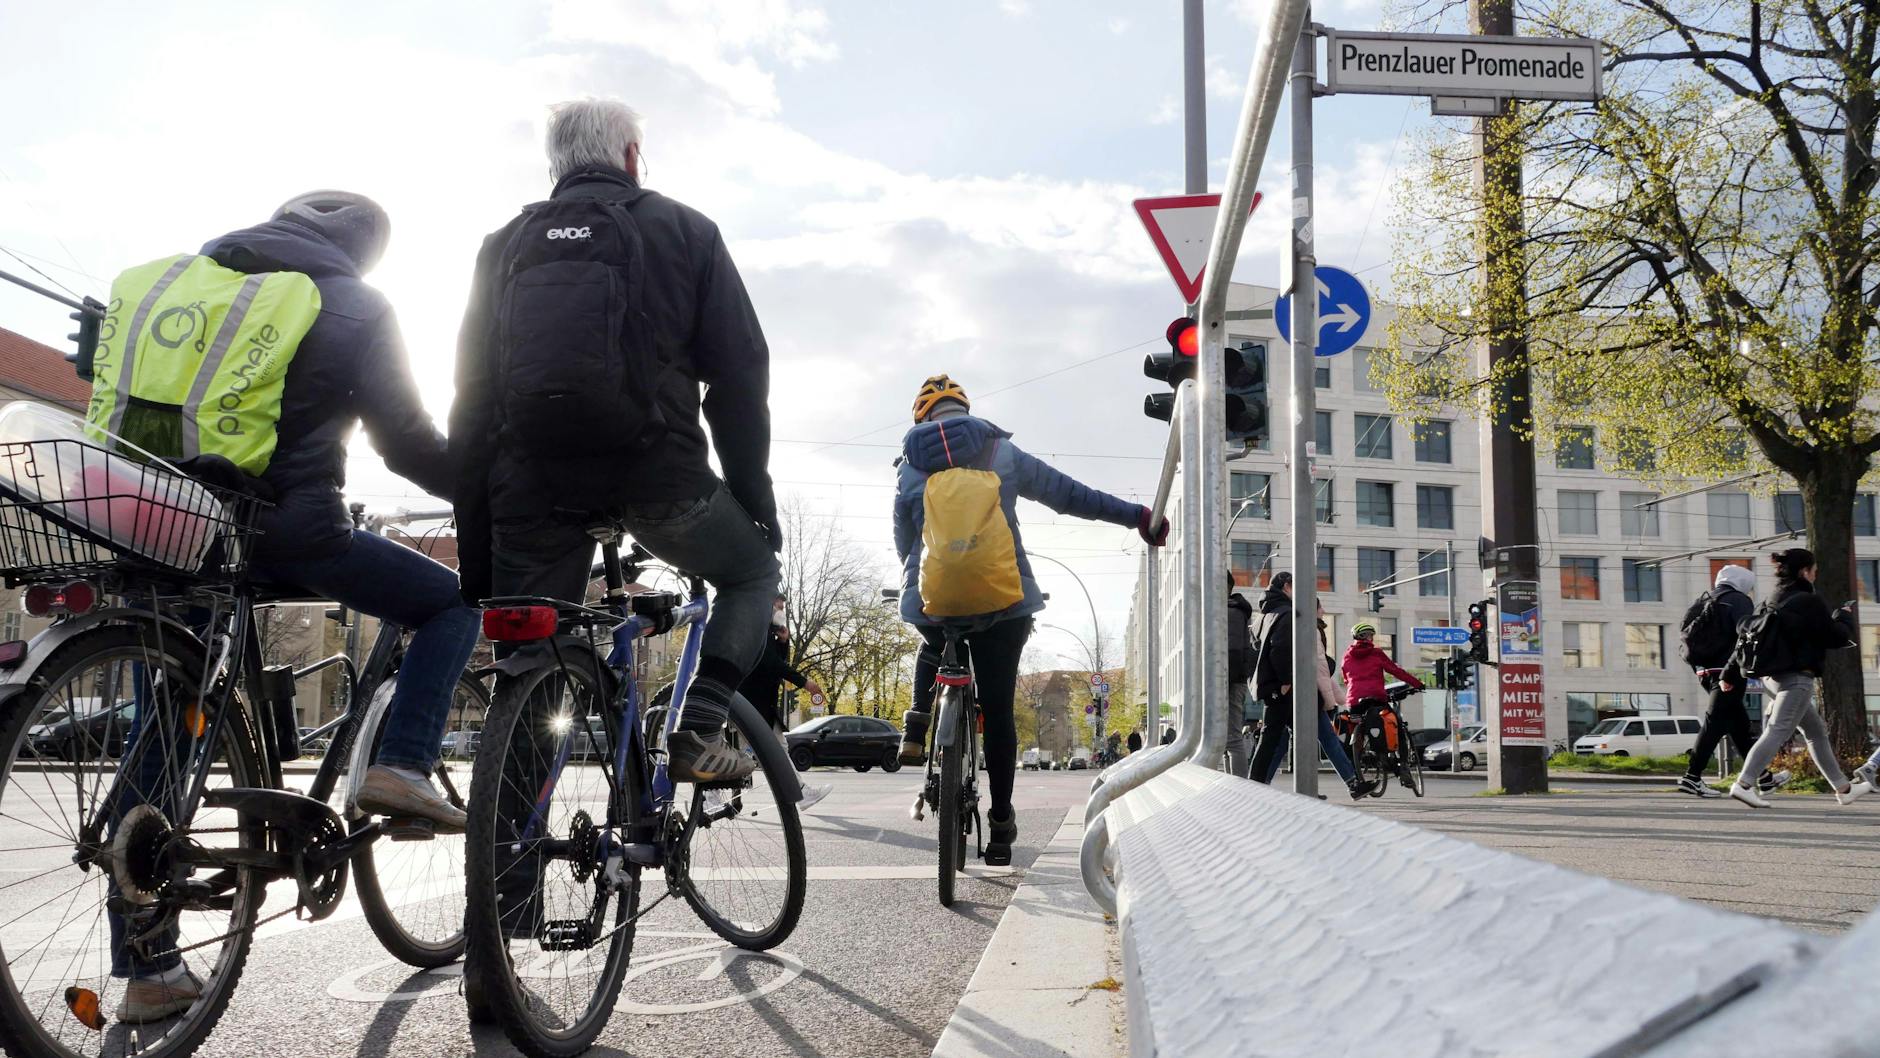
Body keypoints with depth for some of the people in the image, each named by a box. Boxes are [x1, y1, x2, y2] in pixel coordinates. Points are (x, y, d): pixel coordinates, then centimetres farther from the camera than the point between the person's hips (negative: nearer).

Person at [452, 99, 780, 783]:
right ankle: (697, 731, 6)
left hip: (531, 478, 3)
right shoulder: (683, 230, 10)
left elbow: (471, 398, 13)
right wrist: (756, 496, 11)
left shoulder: (506, 244, 18)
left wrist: (474, 548, 15)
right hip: (655, 470, -3)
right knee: (753, 571, 24)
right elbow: (740, 374, 3)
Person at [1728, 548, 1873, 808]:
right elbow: (1834, 637, -6)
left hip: (1772, 676, 9)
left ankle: (1843, 788, 26)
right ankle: (1744, 784, -24)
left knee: (1816, 731, 18)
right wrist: (1844, 617, 14)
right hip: (1797, 677, -9)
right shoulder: (1809, 601, -12)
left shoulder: (1772, 601, 11)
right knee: (1777, 732, -13)